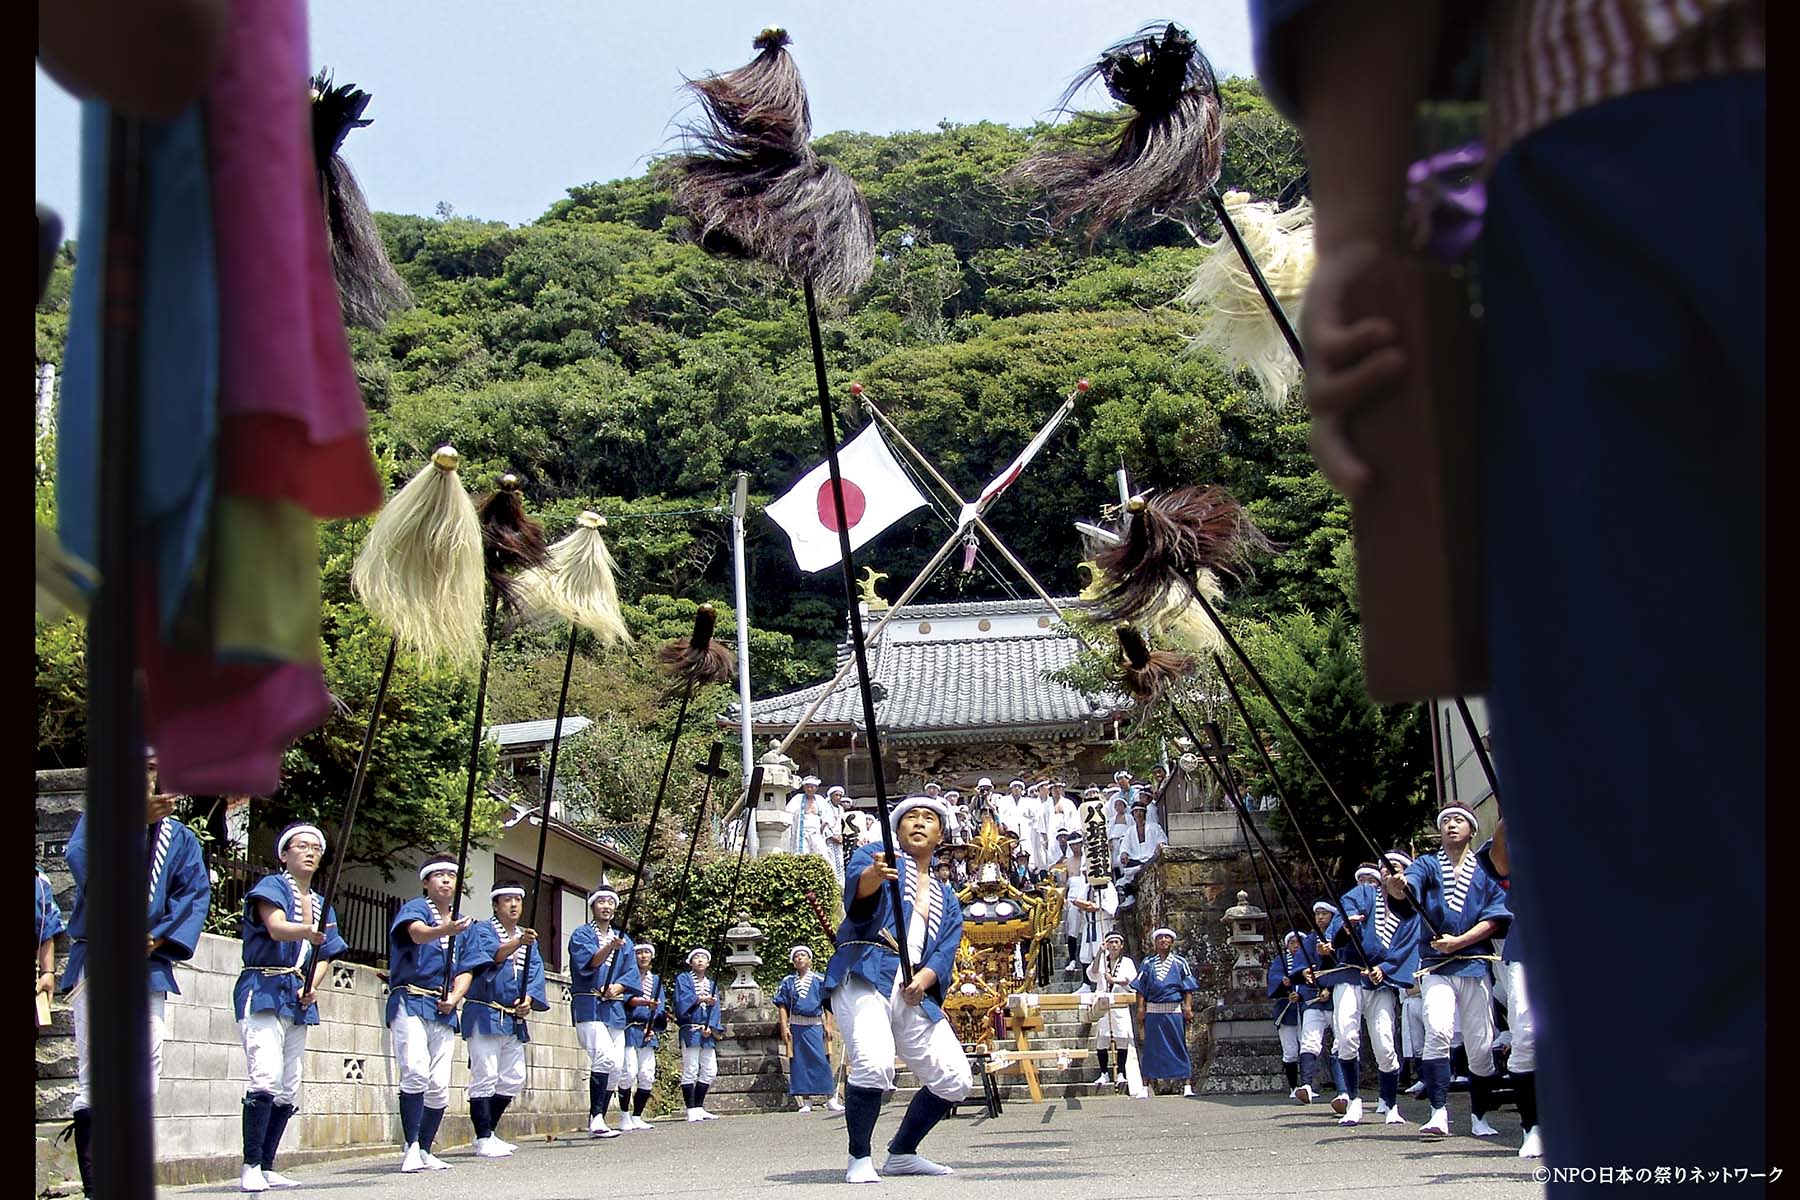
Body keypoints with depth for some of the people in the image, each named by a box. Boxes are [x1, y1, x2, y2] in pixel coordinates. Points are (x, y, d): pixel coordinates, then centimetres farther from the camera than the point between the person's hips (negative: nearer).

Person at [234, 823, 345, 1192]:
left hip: (297, 1000, 8)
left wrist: (312, 988, -2)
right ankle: (250, 1169, -22)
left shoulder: (321, 904, 19)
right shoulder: (273, 886, -2)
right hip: (263, 991, -8)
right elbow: (276, 928, -21)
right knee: (266, 1078, -20)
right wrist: (308, 932, -42)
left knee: (289, 1089, 6)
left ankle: (267, 1168, 11)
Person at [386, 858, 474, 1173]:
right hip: (410, 1002, -6)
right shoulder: (415, 908, -1)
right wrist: (445, 930, -47)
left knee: (440, 1085, 2)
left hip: (443, 1010, 6)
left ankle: (425, 1151, 13)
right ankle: (411, 1149, -19)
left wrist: (455, 997, -6)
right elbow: (418, 933, -25)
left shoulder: (462, 922, 18)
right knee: (416, 1071, -22)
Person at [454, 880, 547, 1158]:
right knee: (485, 1077, -10)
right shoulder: (481, 932, -2)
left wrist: (528, 999, -9)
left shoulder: (528, 938, 19)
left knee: (513, 1079, 8)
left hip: (514, 1018, 7)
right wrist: (517, 943, -40)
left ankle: (489, 1133, 19)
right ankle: (483, 1140, -8)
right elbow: (493, 956, -22)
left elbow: (534, 972, 10)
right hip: (485, 1015, -7)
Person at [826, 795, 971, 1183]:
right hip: (865, 977, -7)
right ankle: (859, 1159, -8)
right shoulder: (877, 857, 9)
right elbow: (857, 882, -16)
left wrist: (925, 977, -14)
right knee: (873, 1064, -29)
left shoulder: (946, 899, 26)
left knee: (954, 1079, 2)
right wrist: (875, 874, -42)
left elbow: (947, 951, 10)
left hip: (914, 991, 7)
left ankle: (902, 1153, 22)